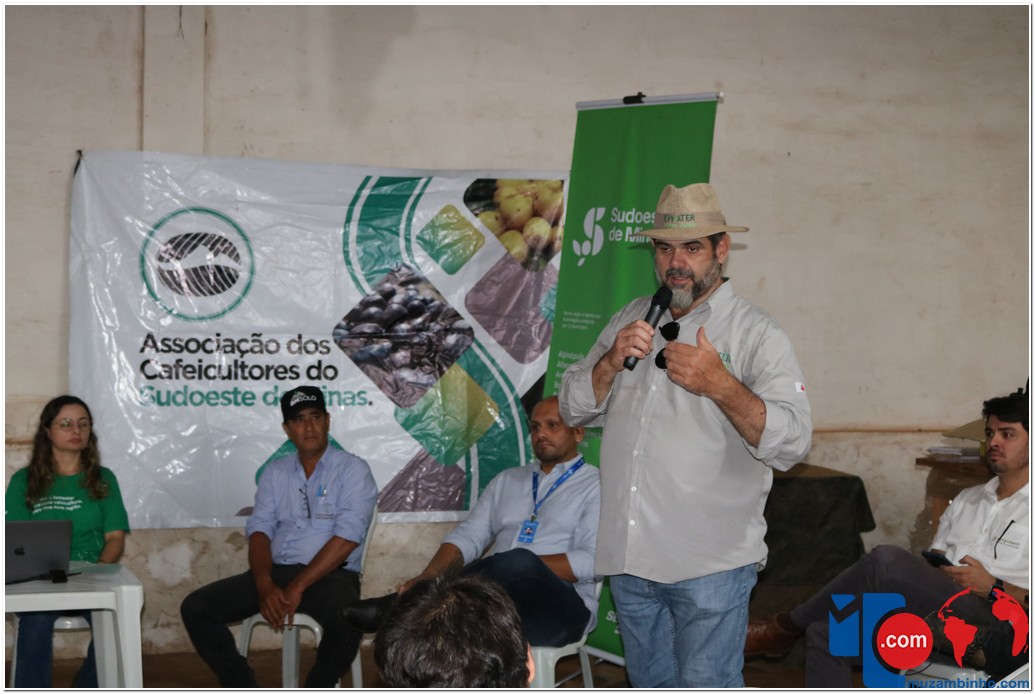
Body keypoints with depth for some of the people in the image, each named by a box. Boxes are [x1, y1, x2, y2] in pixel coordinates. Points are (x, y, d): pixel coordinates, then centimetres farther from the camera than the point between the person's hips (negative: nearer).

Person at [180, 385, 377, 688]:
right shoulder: (275, 472, 15)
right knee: (195, 608, -11)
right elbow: (259, 530, 5)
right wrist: (265, 585, -15)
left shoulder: (353, 469, 0)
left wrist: (297, 588, -18)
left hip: (330, 575, -5)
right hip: (276, 572, 5)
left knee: (347, 621, -37)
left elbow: (347, 537, -11)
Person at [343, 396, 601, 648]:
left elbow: (591, 561, -6)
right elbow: (468, 537, 14)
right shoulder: (507, 480, 25)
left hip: (561, 607, -4)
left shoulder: (595, 485, 8)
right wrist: (428, 577, -7)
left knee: (520, 562, -38)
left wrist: (522, 571, -15)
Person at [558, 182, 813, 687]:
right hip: (630, 556, 5)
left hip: (711, 563, -5)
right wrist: (611, 362, -10)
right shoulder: (630, 320, 12)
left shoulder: (754, 333, -4)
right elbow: (573, 409, 9)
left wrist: (721, 385, -28)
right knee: (650, 685, 17)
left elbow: (792, 443, -15)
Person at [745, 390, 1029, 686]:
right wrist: (932, 570, 2)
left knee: (887, 561, -29)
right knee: (826, 631, -16)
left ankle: (785, 628, -10)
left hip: (991, 627, -7)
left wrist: (992, 587, -13)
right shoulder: (966, 499, 25)